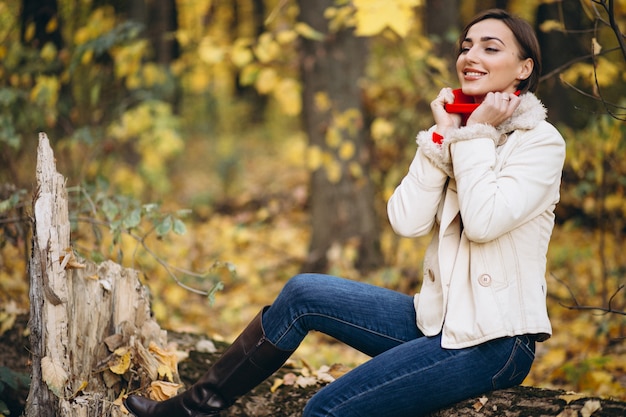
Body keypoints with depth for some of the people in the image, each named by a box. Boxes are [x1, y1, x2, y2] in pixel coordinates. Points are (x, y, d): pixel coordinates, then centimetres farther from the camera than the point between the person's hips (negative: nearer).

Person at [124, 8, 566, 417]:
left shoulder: (541, 141, -9)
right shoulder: (457, 131, 11)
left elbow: (485, 221, -26)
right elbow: (406, 221, -4)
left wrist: (476, 134, -15)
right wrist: (442, 136, -9)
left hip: (493, 342, -7)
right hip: (440, 318, 7)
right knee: (304, 293, -4)